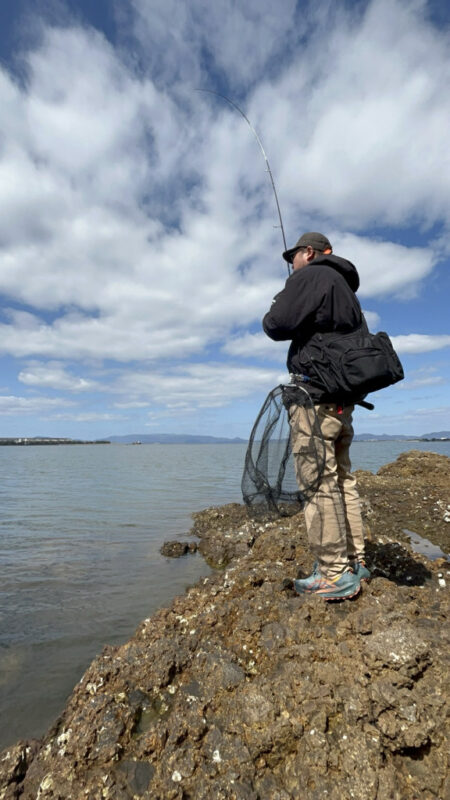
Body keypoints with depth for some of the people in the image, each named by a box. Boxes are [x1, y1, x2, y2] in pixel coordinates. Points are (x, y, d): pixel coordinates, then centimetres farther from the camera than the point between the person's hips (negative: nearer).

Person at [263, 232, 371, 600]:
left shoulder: (310, 276, -2)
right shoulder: (346, 288, 26)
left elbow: (276, 325, -12)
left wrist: (278, 304, 11)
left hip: (314, 393, -10)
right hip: (343, 398, 10)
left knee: (318, 481, -8)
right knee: (342, 479, 11)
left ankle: (335, 574, -1)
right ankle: (355, 561, 19)